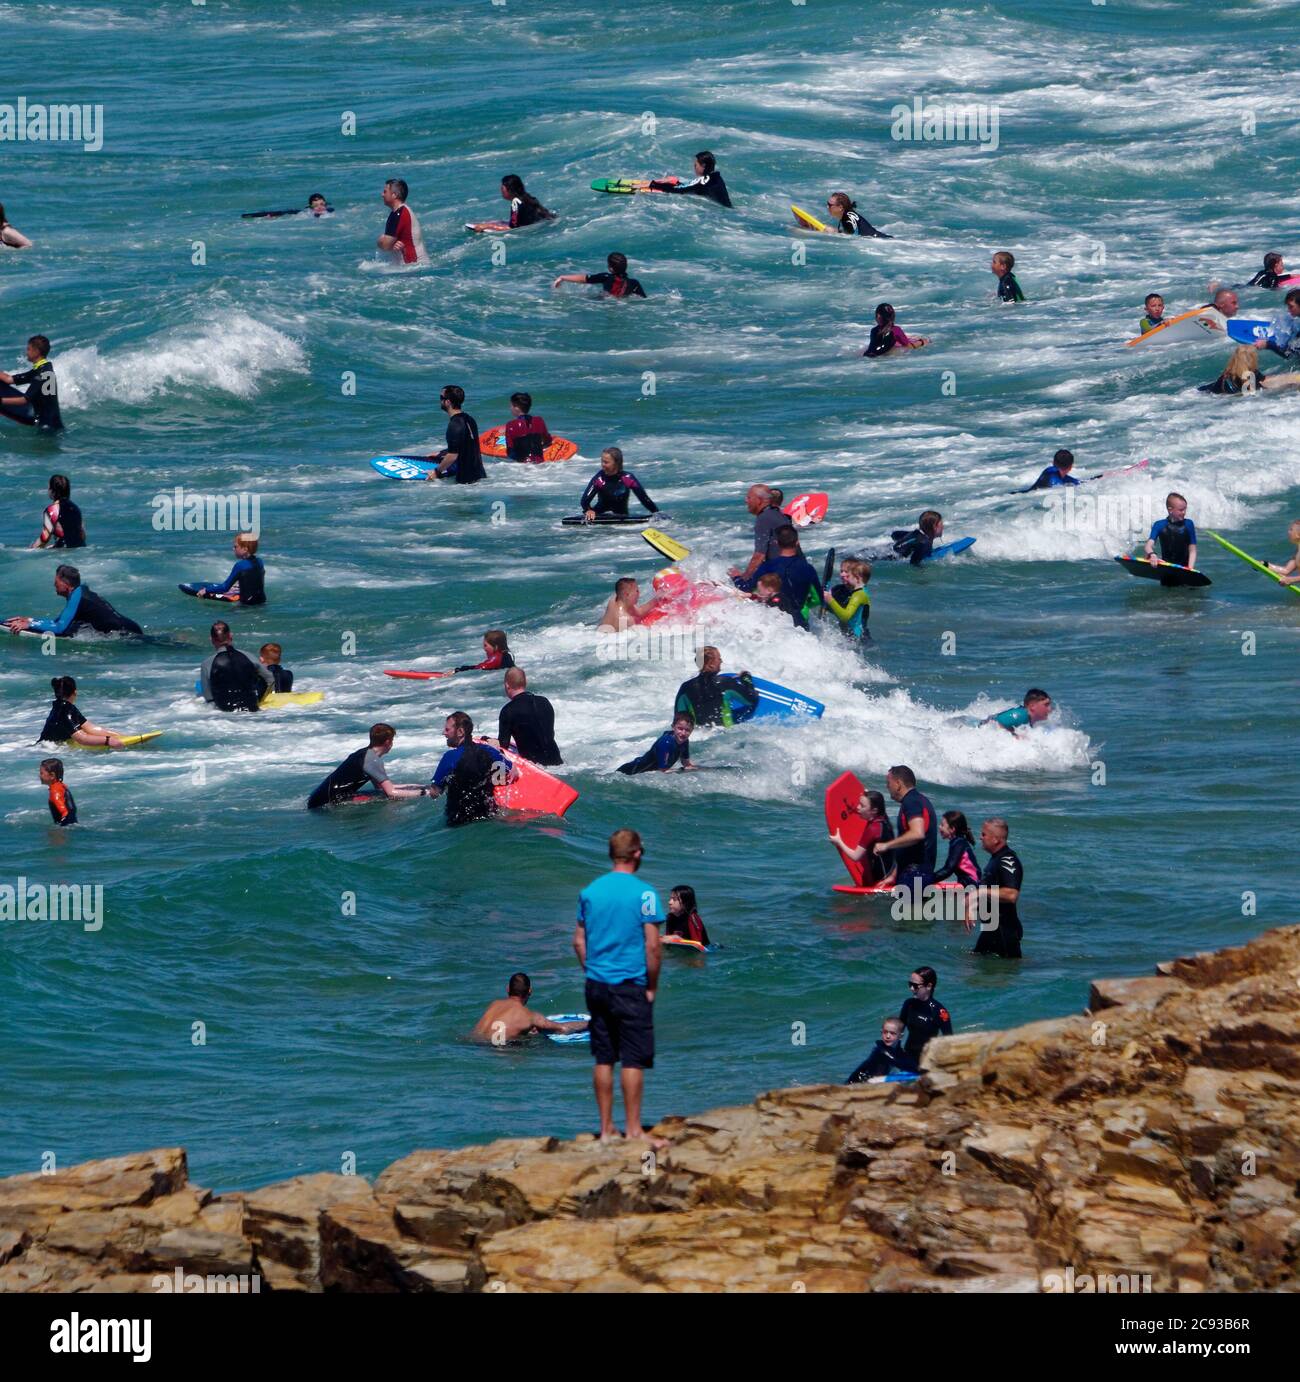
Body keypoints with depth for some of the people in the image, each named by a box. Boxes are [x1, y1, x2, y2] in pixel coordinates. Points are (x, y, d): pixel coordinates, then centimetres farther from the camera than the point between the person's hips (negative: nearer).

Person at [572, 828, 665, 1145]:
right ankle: (634, 1131, 0)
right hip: (631, 986, -5)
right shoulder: (643, 893, -10)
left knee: (603, 1059, 9)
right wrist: (652, 986, -2)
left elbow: (579, 941, 9)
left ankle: (606, 1129, 14)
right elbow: (653, 946, -12)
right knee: (634, 1060, 0)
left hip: (597, 986, 5)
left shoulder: (589, 891, 5)